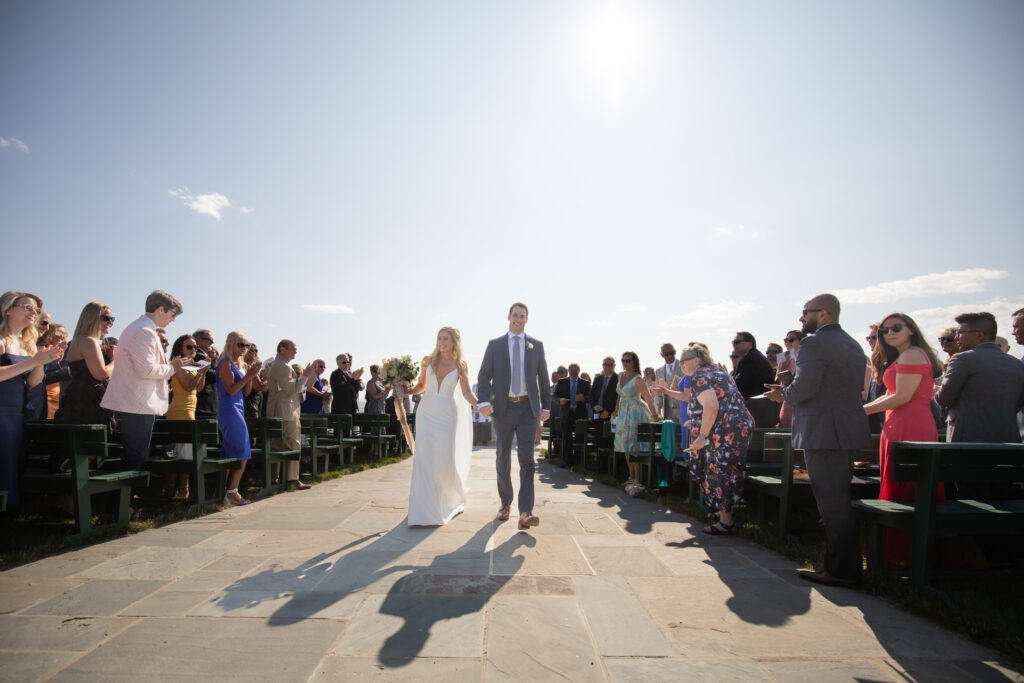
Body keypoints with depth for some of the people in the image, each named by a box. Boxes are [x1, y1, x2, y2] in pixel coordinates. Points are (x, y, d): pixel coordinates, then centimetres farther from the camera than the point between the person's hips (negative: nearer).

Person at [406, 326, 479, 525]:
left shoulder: (460, 365, 1)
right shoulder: (427, 361, 4)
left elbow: (467, 393, 1)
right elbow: (421, 386, 14)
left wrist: (479, 405, -16)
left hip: (448, 415, -1)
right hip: (427, 413, 1)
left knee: (447, 460, -1)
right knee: (424, 459, -8)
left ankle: (454, 500, 28)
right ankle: (422, 511, -1)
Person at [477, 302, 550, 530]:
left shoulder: (536, 345, 8)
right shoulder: (494, 345, 5)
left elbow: (543, 377, 11)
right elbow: (484, 375, 1)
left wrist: (545, 406, 6)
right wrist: (484, 402, -13)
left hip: (527, 408, 0)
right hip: (503, 408, 1)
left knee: (527, 459, -9)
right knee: (503, 458, 11)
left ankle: (525, 513, -11)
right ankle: (505, 502, 30)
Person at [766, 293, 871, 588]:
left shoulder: (814, 342, -13)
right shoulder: (853, 345, 16)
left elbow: (804, 388, -23)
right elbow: (857, 388, 19)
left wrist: (784, 393, -1)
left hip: (823, 431, -10)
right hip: (849, 430, 10)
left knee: (832, 503, -2)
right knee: (841, 500, 18)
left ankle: (842, 570, 7)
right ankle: (847, 566, 28)